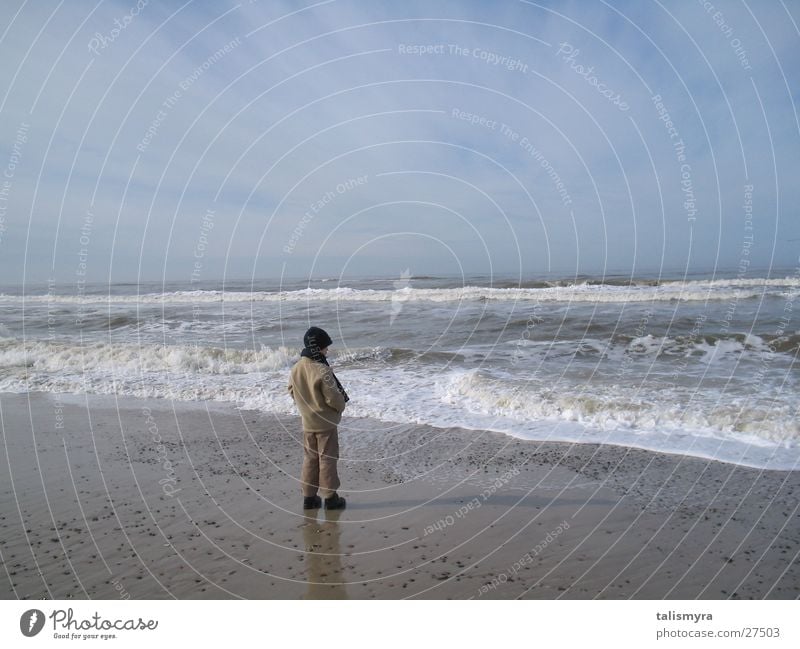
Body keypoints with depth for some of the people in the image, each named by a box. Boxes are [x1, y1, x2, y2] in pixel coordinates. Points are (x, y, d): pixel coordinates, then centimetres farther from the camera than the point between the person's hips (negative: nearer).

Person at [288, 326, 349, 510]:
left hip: (307, 423, 6)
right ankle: (330, 497, 14)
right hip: (326, 423, -6)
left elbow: (292, 392, 10)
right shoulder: (322, 371, -24)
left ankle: (309, 497, 22)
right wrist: (341, 406, 1)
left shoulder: (295, 368, -2)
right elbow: (334, 398, -20)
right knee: (327, 459, 5)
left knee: (309, 459, 15)